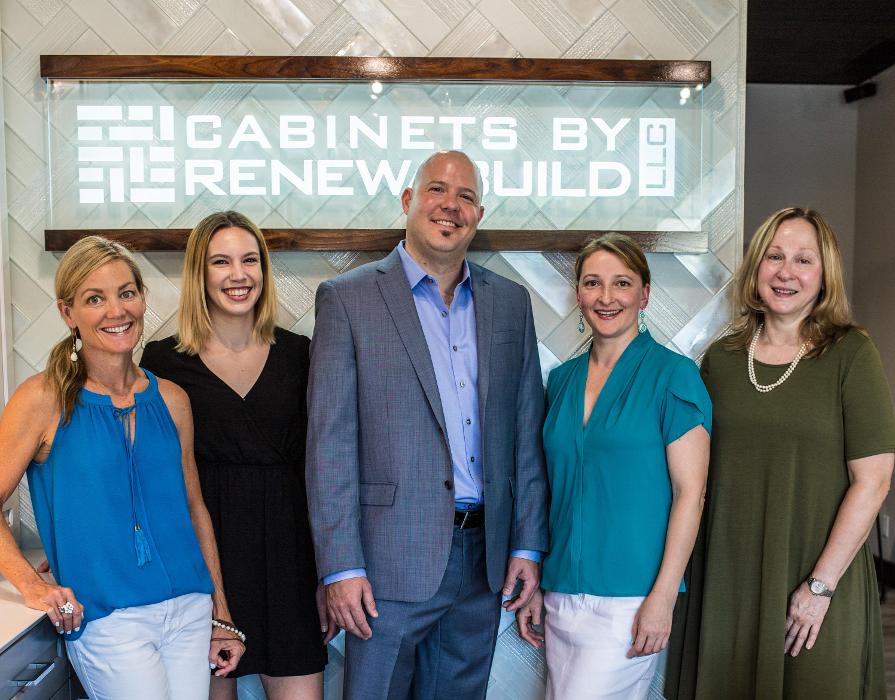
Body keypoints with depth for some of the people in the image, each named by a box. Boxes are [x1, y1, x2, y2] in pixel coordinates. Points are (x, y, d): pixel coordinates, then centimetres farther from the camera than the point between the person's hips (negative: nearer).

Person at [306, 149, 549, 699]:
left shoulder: (511, 302, 8)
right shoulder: (348, 298, -4)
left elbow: (527, 433, 9)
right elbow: (330, 444, -8)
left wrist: (528, 545, 5)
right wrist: (341, 567, -11)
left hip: (484, 559, 4)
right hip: (392, 561, -4)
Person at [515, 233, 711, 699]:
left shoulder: (672, 374, -6)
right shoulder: (561, 379, 9)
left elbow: (689, 492, -9)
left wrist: (663, 597, -14)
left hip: (630, 598, -5)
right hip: (561, 595, 5)